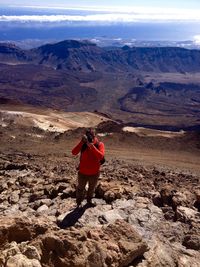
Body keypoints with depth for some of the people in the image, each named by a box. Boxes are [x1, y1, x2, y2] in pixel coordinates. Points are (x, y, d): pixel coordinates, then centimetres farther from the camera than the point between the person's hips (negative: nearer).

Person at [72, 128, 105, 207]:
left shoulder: (99, 144, -14)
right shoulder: (83, 144, -11)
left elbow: (101, 156, -30)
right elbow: (74, 152, -24)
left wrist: (92, 146, -36)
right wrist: (82, 142, -31)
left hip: (94, 173, 1)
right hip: (83, 172, 0)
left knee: (92, 189, 24)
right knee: (80, 189, 17)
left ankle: (89, 200, 51)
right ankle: (78, 203, 40)